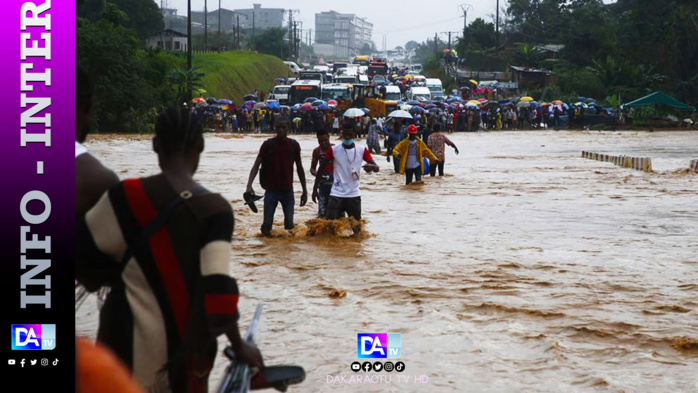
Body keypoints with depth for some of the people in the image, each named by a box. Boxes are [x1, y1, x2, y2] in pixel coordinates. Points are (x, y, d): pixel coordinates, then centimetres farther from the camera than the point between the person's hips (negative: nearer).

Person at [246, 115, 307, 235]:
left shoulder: (294, 145, 3)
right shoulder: (268, 144, -3)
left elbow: (299, 168, 11)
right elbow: (256, 165, -5)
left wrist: (304, 191, 11)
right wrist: (249, 185, -20)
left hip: (288, 190, 2)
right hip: (271, 190, -1)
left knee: (289, 223, 0)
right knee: (267, 223, -2)